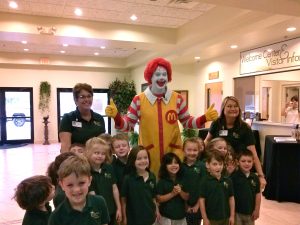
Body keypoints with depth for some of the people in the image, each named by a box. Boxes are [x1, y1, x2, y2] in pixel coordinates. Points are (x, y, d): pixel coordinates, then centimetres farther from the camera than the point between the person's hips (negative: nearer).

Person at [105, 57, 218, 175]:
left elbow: (187, 122, 10)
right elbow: (128, 125, 2)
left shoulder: (177, 98, 1)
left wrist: (205, 117, -4)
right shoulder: (139, 100, -3)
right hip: (147, 155, -1)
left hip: (173, 154, 2)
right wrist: (116, 116, -15)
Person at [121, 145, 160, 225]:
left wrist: (157, 211, 8)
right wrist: (124, 217, -5)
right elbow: (123, 200, -7)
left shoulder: (152, 177, -3)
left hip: (150, 217, 4)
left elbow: (153, 197, 9)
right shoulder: (128, 178, -14)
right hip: (133, 219, -3)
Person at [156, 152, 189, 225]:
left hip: (181, 216, 3)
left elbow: (187, 197, 2)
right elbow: (159, 199, -13)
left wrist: (180, 192, -18)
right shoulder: (162, 181, -10)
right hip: (166, 216, -3)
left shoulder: (182, 180, -1)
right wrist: (172, 193, -22)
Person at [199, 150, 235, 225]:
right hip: (211, 218, -3)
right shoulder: (205, 181, -14)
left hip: (225, 217, 4)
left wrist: (232, 216, 4)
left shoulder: (228, 181, -3)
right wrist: (205, 218, -10)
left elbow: (231, 198, 4)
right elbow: (201, 200, -11)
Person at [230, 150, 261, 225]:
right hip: (237, 212, -4)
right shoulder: (234, 176, -15)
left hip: (250, 212, 5)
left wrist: (256, 210, 5)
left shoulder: (255, 178, -1)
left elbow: (258, 194, 5)